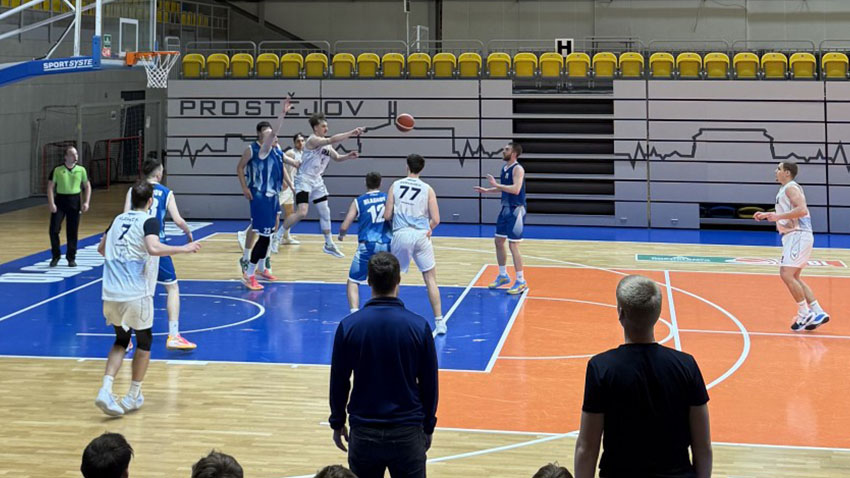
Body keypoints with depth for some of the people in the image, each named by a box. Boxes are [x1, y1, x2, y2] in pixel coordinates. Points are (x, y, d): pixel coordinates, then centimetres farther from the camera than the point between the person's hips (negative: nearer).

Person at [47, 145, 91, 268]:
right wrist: (51, 203, -12)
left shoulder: (81, 170, 2)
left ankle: (71, 257, 16)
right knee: (54, 229, -4)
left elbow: (87, 186, 9)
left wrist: (86, 202, -1)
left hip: (74, 201, 1)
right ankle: (55, 256, 13)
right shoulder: (57, 170, -5)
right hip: (60, 200, -1)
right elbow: (50, 187, -3)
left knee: (72, 231, 5)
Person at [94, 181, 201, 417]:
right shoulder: (149, 221, -5)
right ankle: (133, 396, 21)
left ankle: (105, 391, 3)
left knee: (121, 341, 22)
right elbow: (153, 248, -25)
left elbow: (101, 249, 27)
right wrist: (184, 249, -15)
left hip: (111, 294, 5)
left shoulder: (118, 219, 14)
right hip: (136, 295, -5)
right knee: (144, 342, 17)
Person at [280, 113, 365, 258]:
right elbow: (332, 140, -34)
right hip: (304, 180, -9)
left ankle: (329, 245, 22)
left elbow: (336, 157, 19)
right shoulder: (313, 140, -18)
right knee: (301, 213, -20)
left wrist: (348, 156, -3)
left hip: (317, 181, 9)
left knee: (325, 212, 11)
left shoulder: (326, 144, 9)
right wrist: (351, 133, -38)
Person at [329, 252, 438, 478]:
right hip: (407, 433, -1)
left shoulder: (348, 326, -8)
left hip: (363, 432, 1)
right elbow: (429, 384, -1)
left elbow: (339, 381, 0)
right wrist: (428, 427, 12)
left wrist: (337, 423, 14)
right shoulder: (419, 326, -9)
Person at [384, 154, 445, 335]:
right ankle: (439, 322, 3)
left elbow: (387, 216, 2)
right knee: (430, 279, 7)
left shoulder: (395, 185, 3)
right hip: (421, 235, 0)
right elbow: (435, 220, -2)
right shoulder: (428, 189, 2)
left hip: (401, 234, 1)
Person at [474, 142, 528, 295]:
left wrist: (496, 184, -28)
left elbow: (515, 189, -30)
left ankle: (521, 282, -1)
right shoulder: (504, 168, 11)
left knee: (513, 245, -8)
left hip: (516, 209, -9)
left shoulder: (517, 169, -17)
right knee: (498, 241, 15)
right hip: (506, 208, 9)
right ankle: (503, 275, 29)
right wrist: (487, 190, 17)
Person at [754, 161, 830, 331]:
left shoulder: (791, 188, -10)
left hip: (798, 236, -11)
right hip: (794, 236, 11)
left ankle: (804, 314, -10)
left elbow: (802, 210, -25)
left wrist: (779, 216, -27)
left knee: (786, 274, -16)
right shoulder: (785, 189, 20)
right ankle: (818, 313, 11)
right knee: (794, 277, 12)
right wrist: (766, 215, 25)